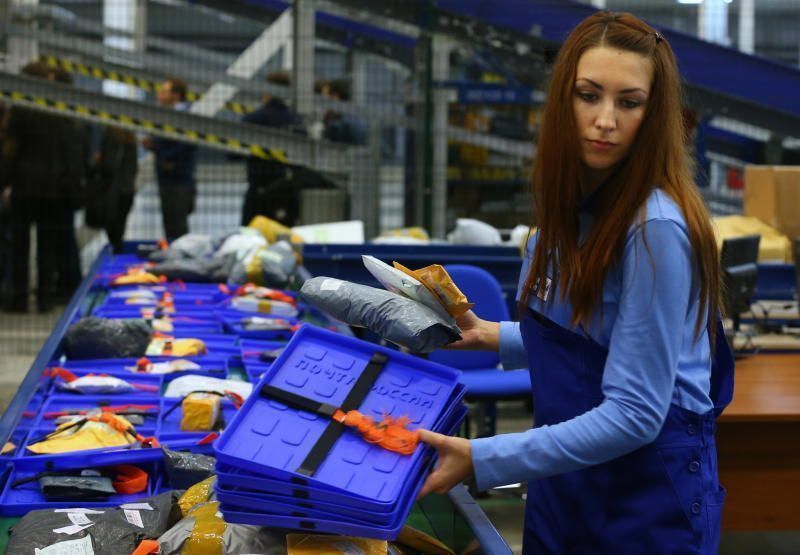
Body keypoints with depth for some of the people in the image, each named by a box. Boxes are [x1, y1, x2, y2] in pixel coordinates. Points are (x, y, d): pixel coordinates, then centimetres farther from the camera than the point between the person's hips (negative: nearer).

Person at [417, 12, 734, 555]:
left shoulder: (657, 228, -23)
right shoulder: (569, 207, 2)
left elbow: (634, 414, -24)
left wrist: (481, 459, -27)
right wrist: (493, 336, 8)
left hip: (649, 495, -7)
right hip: (563, 482, 7)